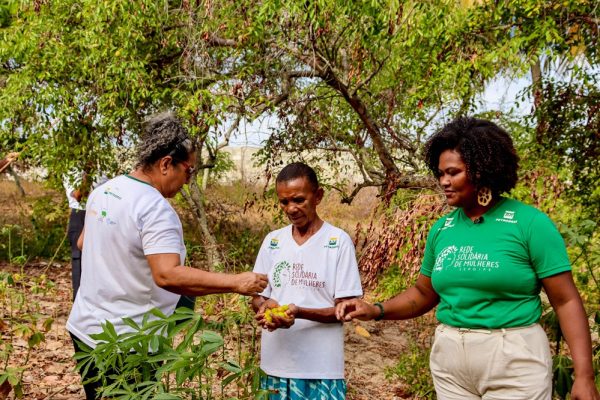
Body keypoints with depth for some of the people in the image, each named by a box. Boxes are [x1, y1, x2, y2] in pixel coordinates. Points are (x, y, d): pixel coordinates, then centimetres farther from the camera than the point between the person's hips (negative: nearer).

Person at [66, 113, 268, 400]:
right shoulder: (156, 209, -23)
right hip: (122, 345, -9)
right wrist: (236, 282, -33)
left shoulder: (102, 191, 5)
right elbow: (167, 275, -35)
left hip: (84, 329, 9)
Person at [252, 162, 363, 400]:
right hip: (276, 363, 4)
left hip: (321, 368, -4)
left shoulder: (339, 242, -7)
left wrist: (299, 312, -23)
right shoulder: (272, 241, 6)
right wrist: (265, 307, -13)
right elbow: (257, 297, 10)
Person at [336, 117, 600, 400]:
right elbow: (424, 293, 15)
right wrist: (376, 310, 0)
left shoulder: (530, 223, -9)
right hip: (448, 358, 5)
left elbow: (566, 301, -8)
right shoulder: (441, 229, 5)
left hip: (513, 361, -5)